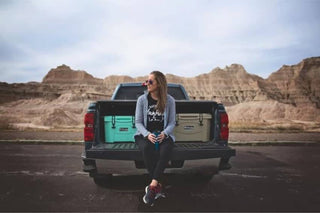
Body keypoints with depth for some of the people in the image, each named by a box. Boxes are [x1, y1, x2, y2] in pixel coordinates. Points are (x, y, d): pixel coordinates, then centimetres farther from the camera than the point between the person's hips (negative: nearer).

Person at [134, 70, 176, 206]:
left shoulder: (170, 101, 3)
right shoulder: (142, 100, 3)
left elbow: (172, 122, 4)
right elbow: (138, 122, 2)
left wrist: (164, 133, -17)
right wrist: (147, 134, -17)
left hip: (163, 134, 0)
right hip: (145, 134, 0)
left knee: (165, 150, -35)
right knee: (147, 149, -35)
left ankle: (152, 186, -30)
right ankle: (157, 186, -23)